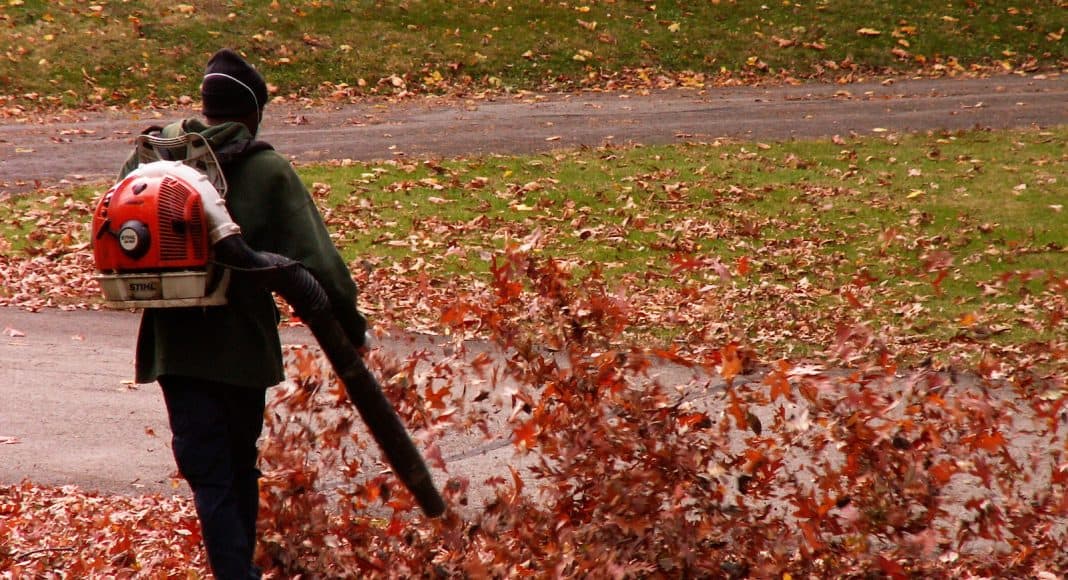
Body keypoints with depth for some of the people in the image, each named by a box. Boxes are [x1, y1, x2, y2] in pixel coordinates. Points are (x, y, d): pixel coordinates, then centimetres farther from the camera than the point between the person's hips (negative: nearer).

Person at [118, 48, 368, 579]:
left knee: (209, 474, 0)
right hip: (242, 344, -1)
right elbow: (314, 260, -12)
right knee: (240, 466, 18)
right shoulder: (267, 171, -7)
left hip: (175, 346, 1)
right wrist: (349, 322, -4)